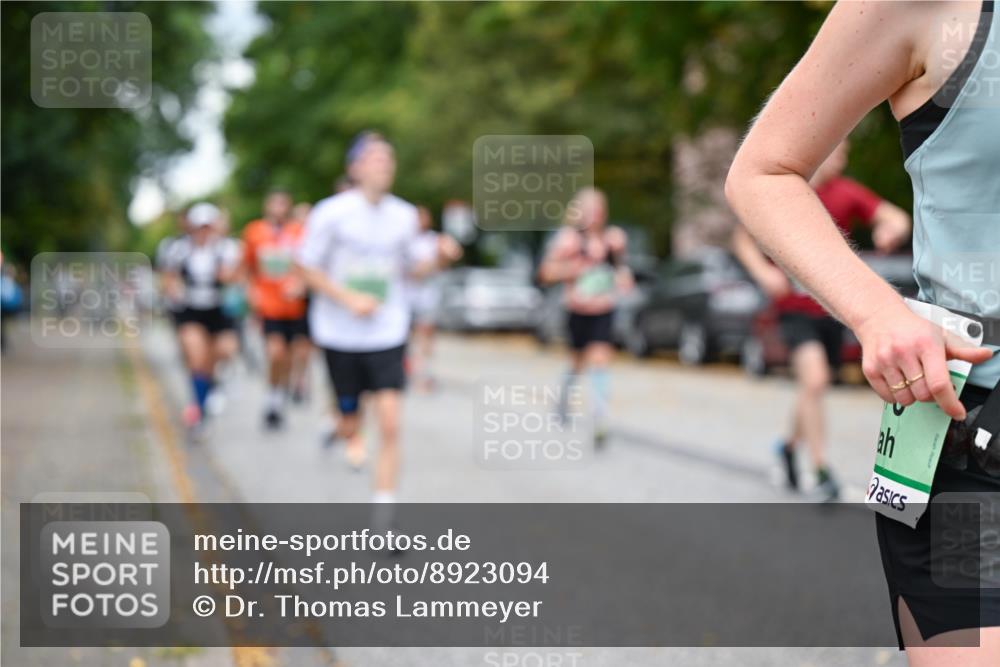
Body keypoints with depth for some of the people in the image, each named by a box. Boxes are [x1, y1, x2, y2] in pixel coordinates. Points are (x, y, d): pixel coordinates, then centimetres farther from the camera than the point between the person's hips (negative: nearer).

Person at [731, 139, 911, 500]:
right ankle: (822, 473, -14)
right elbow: (743, 239, 3)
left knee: (814, 389, 15)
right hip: (795, 306, -3)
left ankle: (790, 444, 44)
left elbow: (895, 216, -16)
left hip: (833, 306, 3)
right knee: (814, 380, -21)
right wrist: (763, 272, -14)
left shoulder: (847, 193, -4)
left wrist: (893, 228, -40)